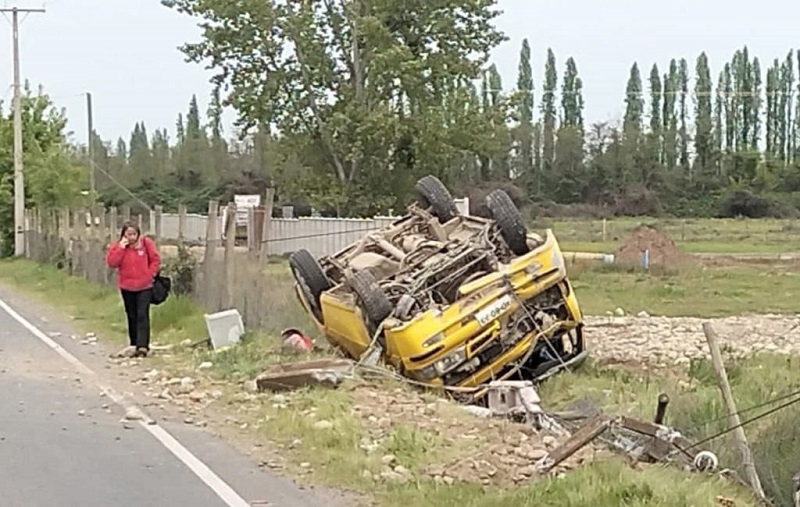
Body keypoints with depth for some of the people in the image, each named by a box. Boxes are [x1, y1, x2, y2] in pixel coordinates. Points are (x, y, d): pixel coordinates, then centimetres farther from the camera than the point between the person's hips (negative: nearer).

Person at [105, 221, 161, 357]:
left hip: (144, 286, -3)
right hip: (127, 287, 3)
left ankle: (142, 346, -15)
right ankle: (134, 345, 20)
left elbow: (156, 260, 1)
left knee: (142, 315, -10)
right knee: (132, 316, 11)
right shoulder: (117, 246, 0)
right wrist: (121, 248, -19)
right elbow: (111, 263, -12)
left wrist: (149, 275, -8)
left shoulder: (146, 243, -5)